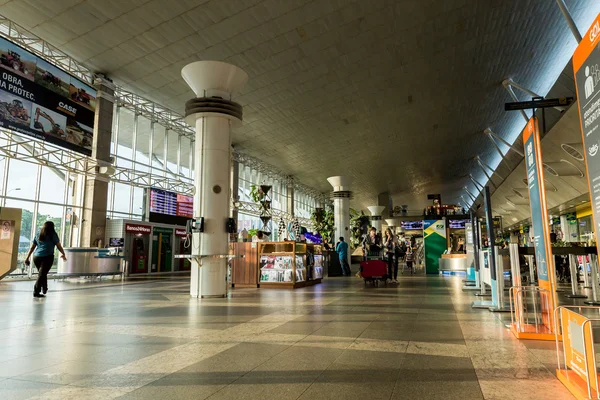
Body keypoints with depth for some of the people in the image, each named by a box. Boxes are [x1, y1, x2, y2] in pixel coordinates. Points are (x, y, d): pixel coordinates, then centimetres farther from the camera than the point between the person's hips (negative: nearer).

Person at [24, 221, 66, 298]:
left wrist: (27, 258, 17)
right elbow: (59, 246, 3)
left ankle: (44, 289, 31)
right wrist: (63, 254, 17)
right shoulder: (53, 235, 0)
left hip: (36, 257, 5)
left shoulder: (38, 235, 13)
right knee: (42, 274, -4)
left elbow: (32, 247, 13)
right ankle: (36, 292, -8)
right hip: (47, 257, -5)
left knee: (42, 273, 19)